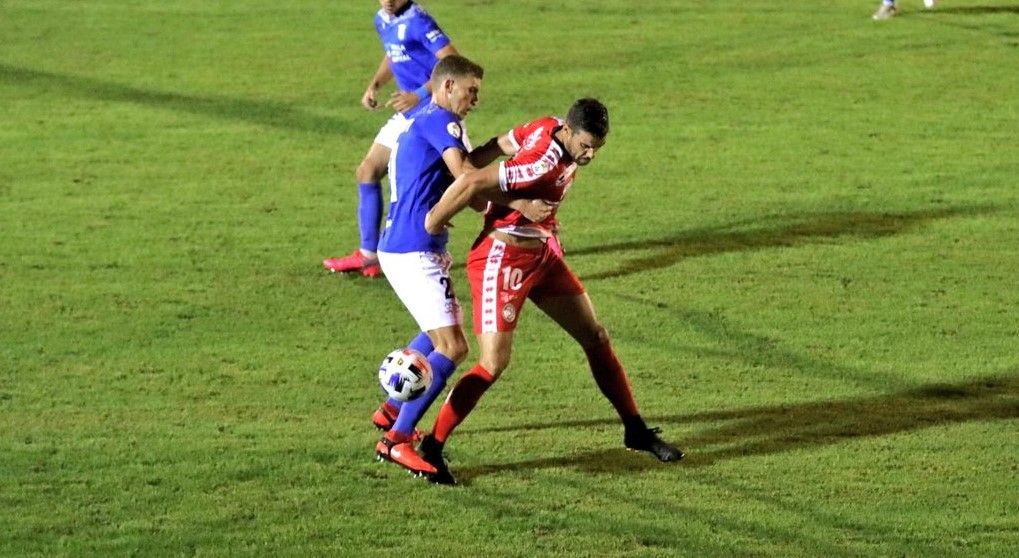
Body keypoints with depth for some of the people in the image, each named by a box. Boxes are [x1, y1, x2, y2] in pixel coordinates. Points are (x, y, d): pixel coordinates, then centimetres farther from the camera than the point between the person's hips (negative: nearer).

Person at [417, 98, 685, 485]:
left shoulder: (551, 128, -4)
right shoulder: (543, 165, -30)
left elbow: (503, 143, 11)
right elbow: (471, 183, -34)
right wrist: (432, 224, -20)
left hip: (543, 254, 10)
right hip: (503, 260, -10)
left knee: (596, 338, 13)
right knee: (494, 364, -13)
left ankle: (636, 431, 25)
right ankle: (431, 448, 1)